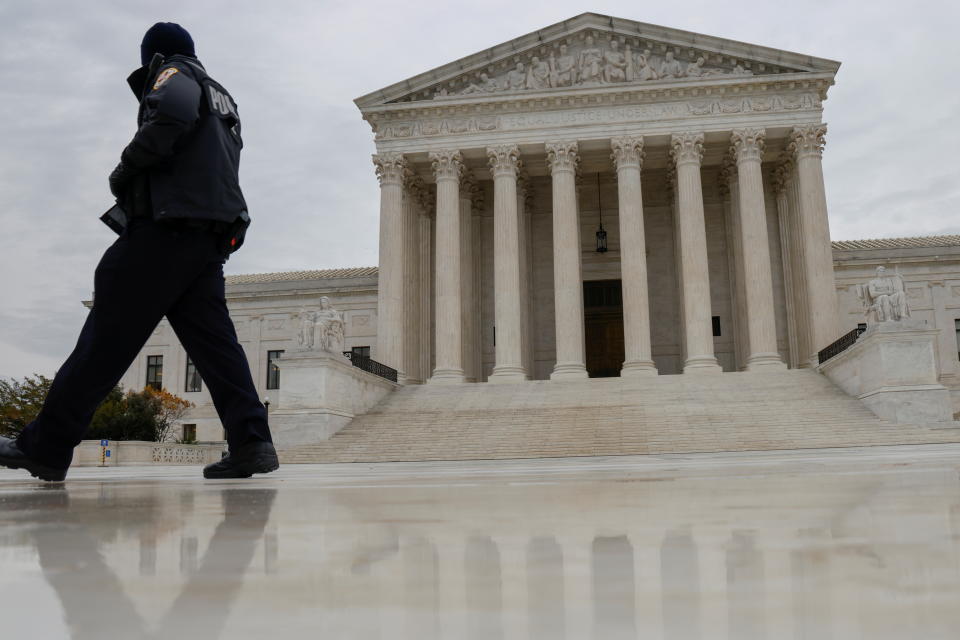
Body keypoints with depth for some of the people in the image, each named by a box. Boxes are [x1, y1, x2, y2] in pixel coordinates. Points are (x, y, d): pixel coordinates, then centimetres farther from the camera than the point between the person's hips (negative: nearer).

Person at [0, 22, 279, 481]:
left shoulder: (174, 73, 5)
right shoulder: (222, 99, 31)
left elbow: (172, 115, -19)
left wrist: (126, 169, -9)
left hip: (166, 229, -8)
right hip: (211, 238, 8)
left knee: (107, 338, -6)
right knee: (213, 340, 1)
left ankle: (44, 447, 0)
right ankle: (251, 442, -9)